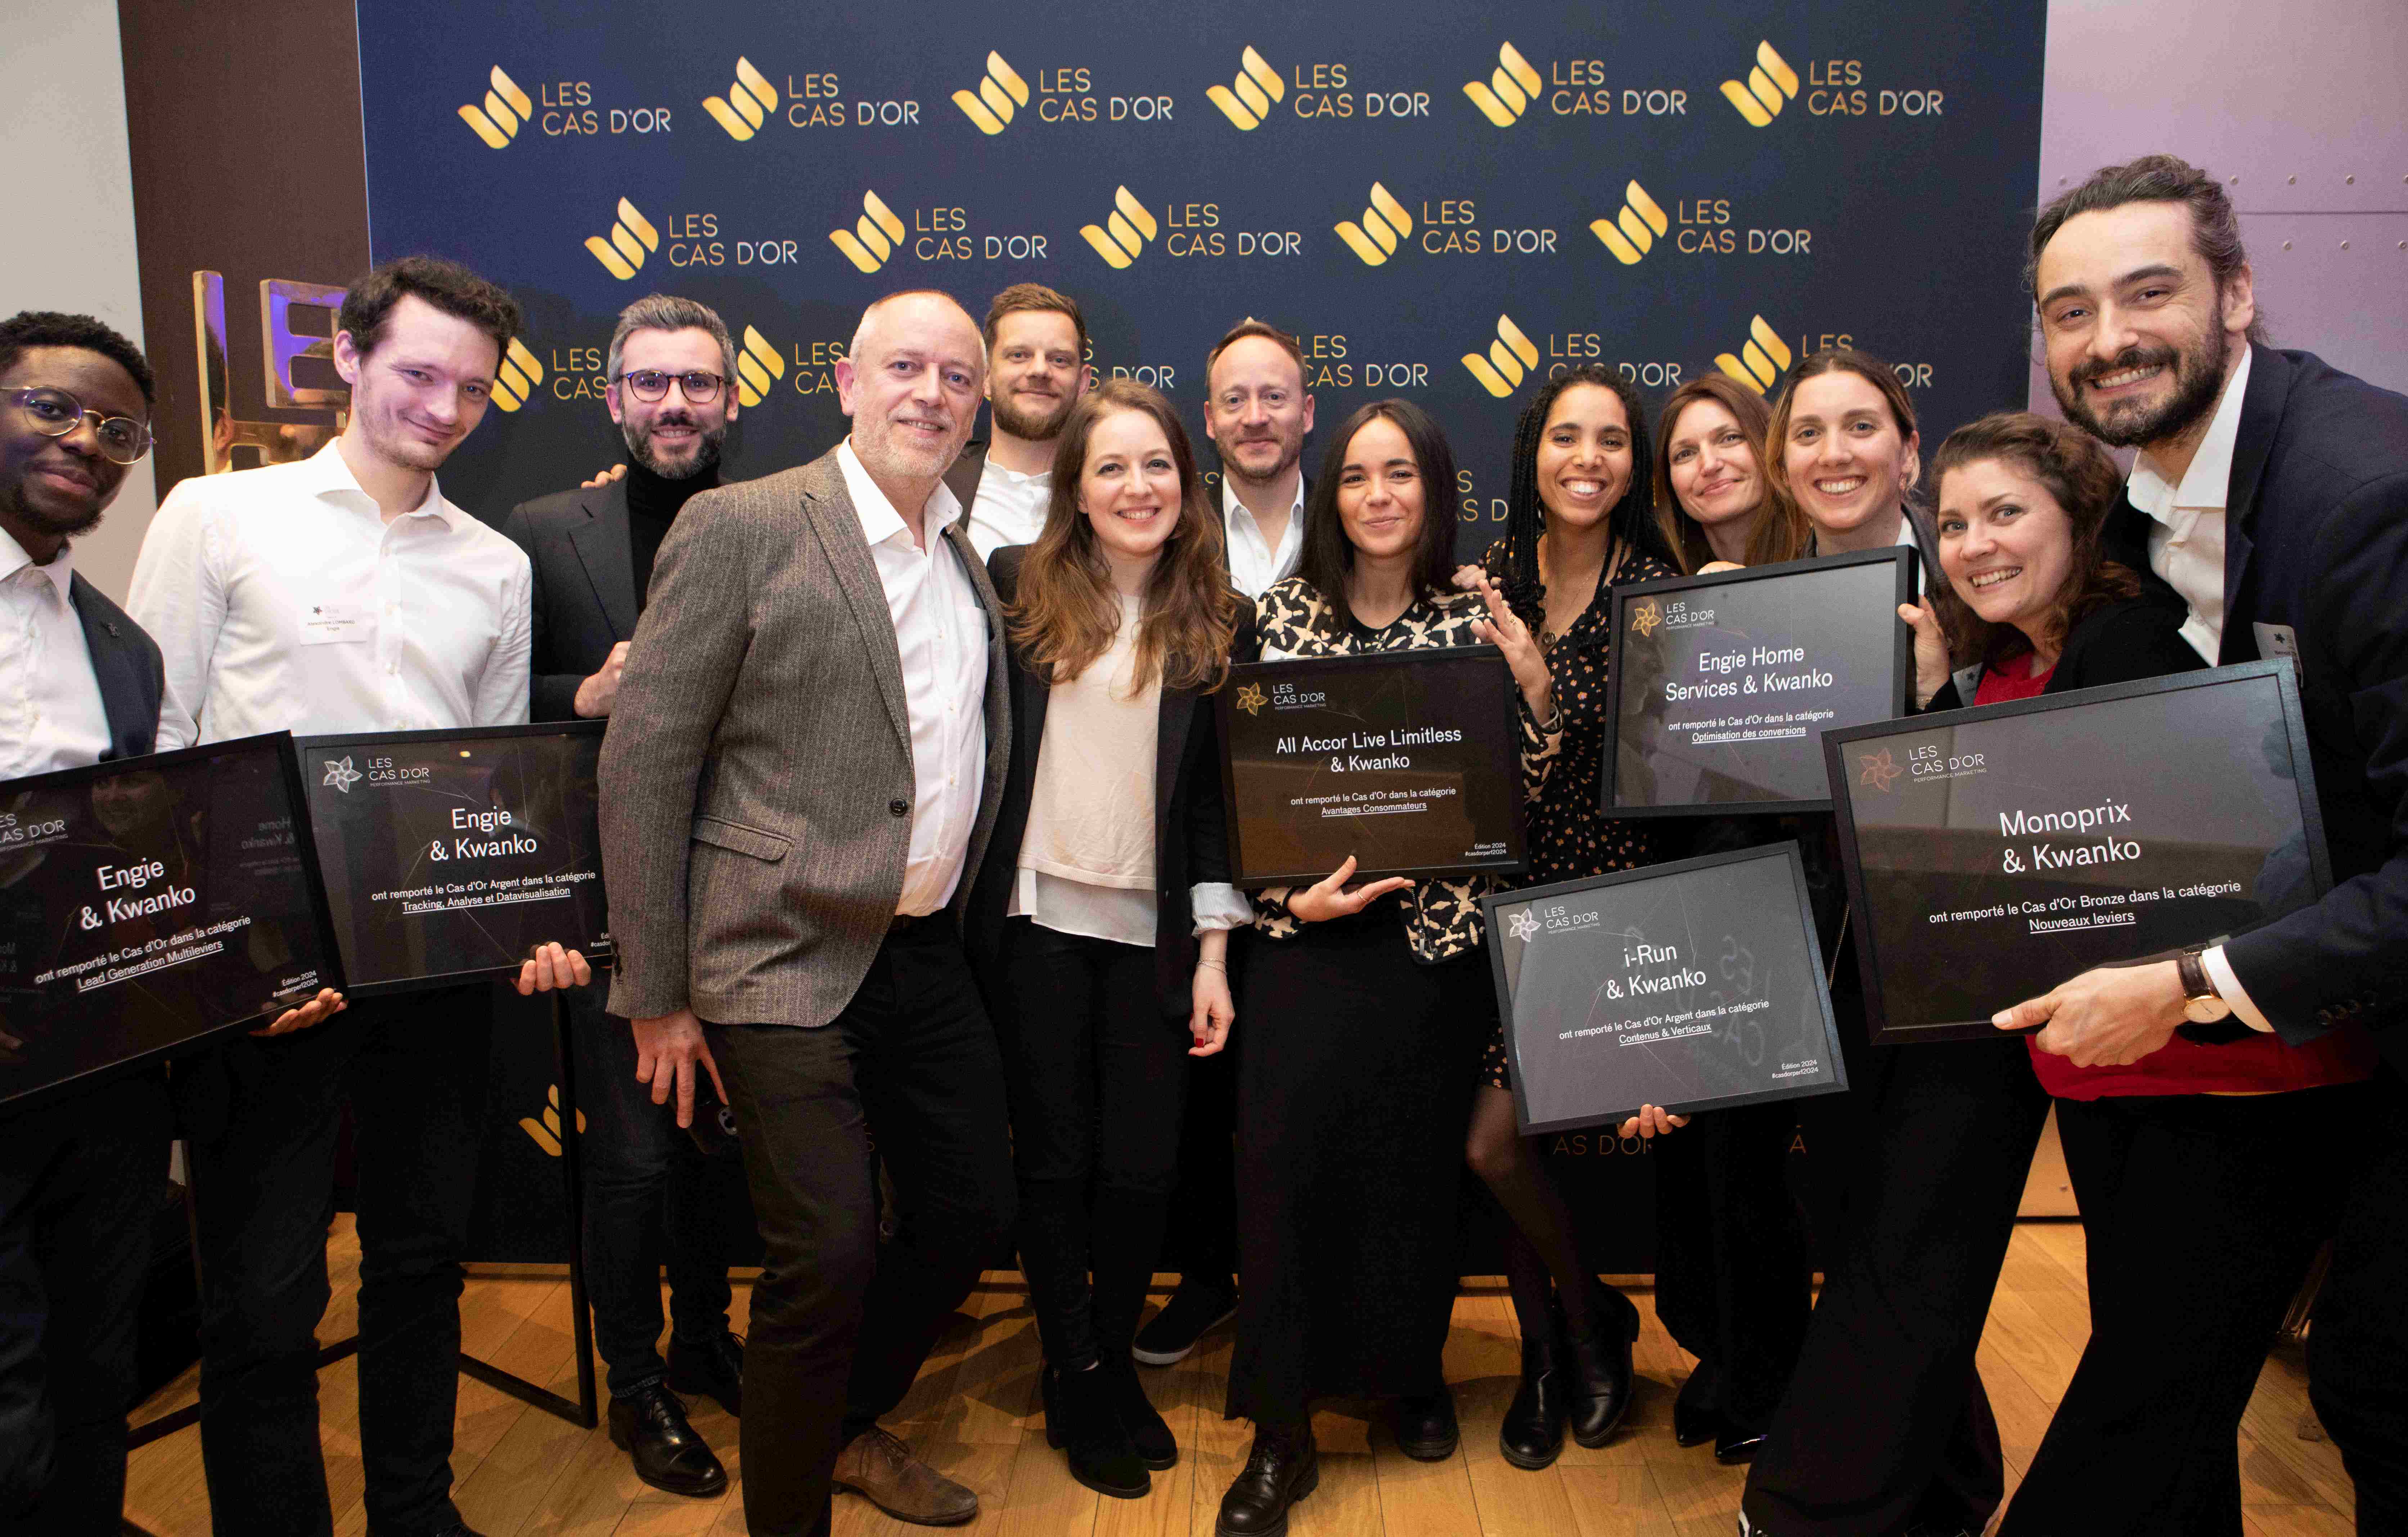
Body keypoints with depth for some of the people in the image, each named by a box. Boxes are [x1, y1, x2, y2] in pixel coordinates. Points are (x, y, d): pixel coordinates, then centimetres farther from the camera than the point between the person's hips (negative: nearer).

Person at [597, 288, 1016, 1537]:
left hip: (927, 952, 7)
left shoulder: (967, 560, 10)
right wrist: (656, 993, -11)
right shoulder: (741, 526, -10)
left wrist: (960, 906, 13)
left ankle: (850, 1422, 41)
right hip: (790, 959, -7)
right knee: (828, 1257, -5)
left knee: (972, 1212, 16)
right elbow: (641, 760, -11)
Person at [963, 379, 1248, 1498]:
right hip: (1037, 916, -1)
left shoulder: (1212, 619, 5)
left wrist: (1215, 948, 1)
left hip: (1153, 931, 1)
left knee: (1143, 1167, 4)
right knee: (1054, 1161, 7)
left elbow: (1216, 790, 5)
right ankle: (1079, 1384, 26)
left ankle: (1110, 1362, 29)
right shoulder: (1017, 585, 1)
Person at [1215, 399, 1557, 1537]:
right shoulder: (1283, 614, 2)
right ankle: (1281, 1435, 8)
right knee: (1283, 1158, -6)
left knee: (1416, 1162, 9)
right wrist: (1288, 895, -11)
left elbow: (1520, 785, 5)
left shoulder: (1474, 619, 4)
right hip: (1310, 930, -1)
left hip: (1436, 935, 1)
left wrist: (1534, 688, -12)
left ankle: (1411, 1376, 34)